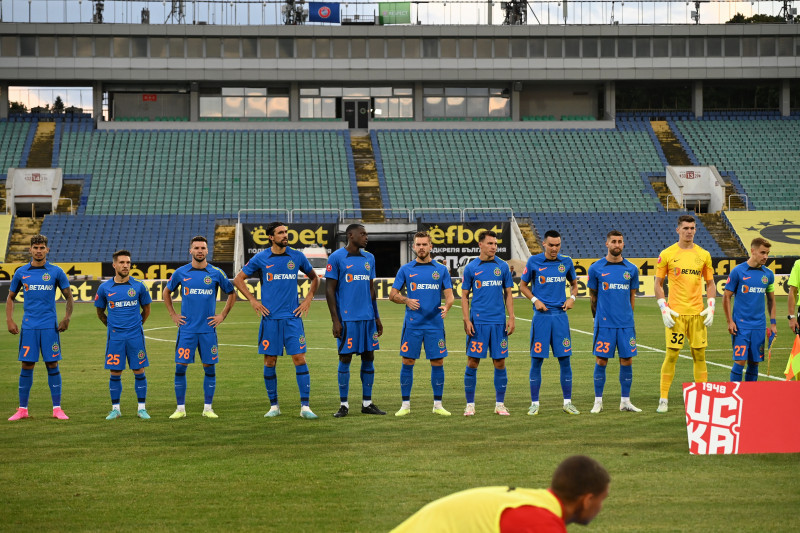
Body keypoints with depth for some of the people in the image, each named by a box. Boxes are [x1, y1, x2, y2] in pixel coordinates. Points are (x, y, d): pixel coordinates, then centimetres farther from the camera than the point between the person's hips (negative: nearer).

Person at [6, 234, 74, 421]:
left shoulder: (56, 272, 1)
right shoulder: (21, 273, 6)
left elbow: (69, 296, 8)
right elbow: (10, 297, 15)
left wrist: (66, 319, -4)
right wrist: (9, 320, 4)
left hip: (50, 326, -1)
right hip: (28, 326, 1)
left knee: (52, 365, -1)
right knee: (26, 366, 1)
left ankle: (57, 408, 4)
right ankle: (22, 409, 7)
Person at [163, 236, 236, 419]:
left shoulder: (216, 273, 1)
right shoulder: (181, 273, 3)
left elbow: (232, 294, 14)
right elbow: (167, 292, 19)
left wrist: (222, 316, 6)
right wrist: (173, 315, 11)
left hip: (208, 328, 0)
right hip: (186, 329, 0)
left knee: (210, 367, 1)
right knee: (180, 367, -3)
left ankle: (208, 408, 10)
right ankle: (180, 408, 5)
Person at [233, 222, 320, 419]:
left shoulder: (297, 257, 5)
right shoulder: (261, 258, 2)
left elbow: (314, 278, 21)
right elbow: (238, 279, 11)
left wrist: (308, 300, 9)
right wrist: (253, 301, 3)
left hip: (293, 316, 0)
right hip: (270, 317, 0)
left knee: (300, 359, -7)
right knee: (270, 362, 3)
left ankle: (305, 406, -6)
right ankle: (273, 406, 14)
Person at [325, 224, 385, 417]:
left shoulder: (369, 258, 13)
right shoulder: (336, 258, -4)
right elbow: (330, 290, -5)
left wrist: (377, 317, 18)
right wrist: (335, 320, -11)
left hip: (368, 318, 6)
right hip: (347, 319, -6)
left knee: (369, 357, 6)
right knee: (345, 358, -2)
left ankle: (367, 403, 14)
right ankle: (343, 405, 5)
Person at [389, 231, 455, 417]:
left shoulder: (441, 269, 6)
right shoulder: (406, 269, 5)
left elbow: (449, 295, 4)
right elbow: (392, 294, 6)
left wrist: (446, 306, -18)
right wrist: (406, 300, -14)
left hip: (435, 324, 1)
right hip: (412, 324, -1)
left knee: (437, 363, 1)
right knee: (407, 363, -1)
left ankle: (438, 405, 10)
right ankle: (405, 404, 8)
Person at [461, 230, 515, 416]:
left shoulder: (503, 266, 7)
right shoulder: (471, 267, 2)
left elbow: (508, 294, 11)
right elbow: (464, 296, 5)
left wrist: (511, 318, 2)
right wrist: (466, 320, -5)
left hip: (499, 323, 2)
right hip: (478, 322, -2)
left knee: (500, 363, 3)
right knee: (472, 362, -2)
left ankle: (500, 404, 12)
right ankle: (470, 404, 6)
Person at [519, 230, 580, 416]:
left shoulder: (566, 262, 5)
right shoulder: (533, 261, -1)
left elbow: (574, 283, 20)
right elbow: (523, 285, 8)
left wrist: (572, 298, 0)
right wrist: (535, 300, -7)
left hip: (560, 315, 2)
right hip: (541, 315, -2)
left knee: (565, 359, 2)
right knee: (536, 360, -1)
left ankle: (567, 402, 10)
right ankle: (534, 404, 7)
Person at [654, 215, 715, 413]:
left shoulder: (704, 255, 9)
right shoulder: (667, 254, 0)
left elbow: (710, 283, 15)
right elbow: (658, 284, 4)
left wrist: (711, 307, 3)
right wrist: (664, 309, -7)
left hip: (697, 313, 3)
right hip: (675, 314, -3)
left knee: (700, 355, 4)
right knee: (671, 355, -4)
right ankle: (663, 400, 2)